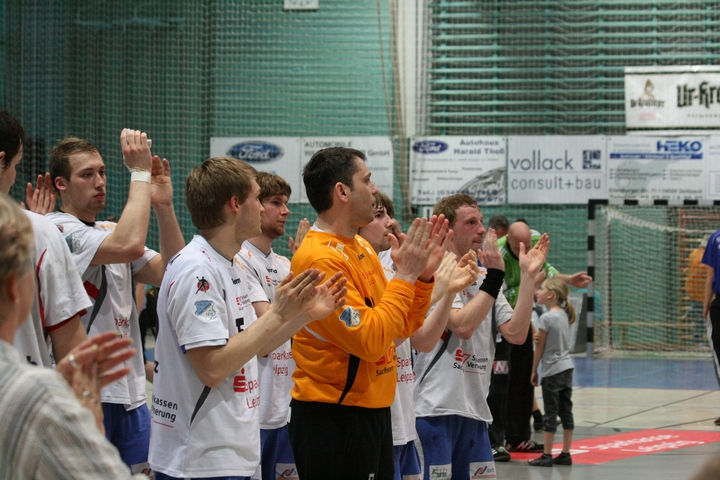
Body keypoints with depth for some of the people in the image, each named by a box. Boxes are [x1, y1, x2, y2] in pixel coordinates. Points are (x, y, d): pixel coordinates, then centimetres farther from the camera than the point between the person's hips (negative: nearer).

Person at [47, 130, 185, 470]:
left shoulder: (111, 231, 17)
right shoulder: (57, 229, -10)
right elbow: (130, 245, -25)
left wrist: (163, 205, -4)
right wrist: (140, 172, -16)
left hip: (129, 392, 8)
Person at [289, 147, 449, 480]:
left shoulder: (362, 249, 12)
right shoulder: (320, 259, -17)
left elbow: (405, 327, 16)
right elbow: (369, 340, -23)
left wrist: (423, 275, 3)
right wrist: (404, 277, -16)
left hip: (373, 411, 9)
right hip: (333, 418, -9)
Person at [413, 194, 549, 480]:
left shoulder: (485, 278, 14)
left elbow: (516, 334, 4)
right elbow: (463, 325, -21)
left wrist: (528, 276, 0)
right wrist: (494, 276, -17)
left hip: (474, 410, 7)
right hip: (435, 410, -7)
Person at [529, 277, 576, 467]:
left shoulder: (546, 318, -15)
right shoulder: (564, 315, 7)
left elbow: (540, 348, -9)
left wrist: (534, 371, 0)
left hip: (553, 371, -7)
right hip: (567, 367, 7)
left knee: (551, 414, -3)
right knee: (566, 411, 9)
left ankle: (547, 456, 1)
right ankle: (565, 454, 12)